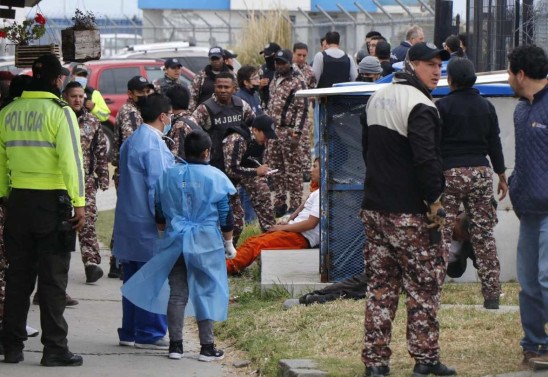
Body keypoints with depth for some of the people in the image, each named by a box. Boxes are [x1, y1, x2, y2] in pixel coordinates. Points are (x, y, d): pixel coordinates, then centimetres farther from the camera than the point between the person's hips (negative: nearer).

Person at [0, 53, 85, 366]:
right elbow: (71, 159, -16)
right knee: (53, 279, 0)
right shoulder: (60, 112, -10)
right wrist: (79, 202, -13)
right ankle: (54, 349, 1)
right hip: (53, 200, -5)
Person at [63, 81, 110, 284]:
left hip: (86, 180, 1)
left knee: (87, 222, -7)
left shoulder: (92, 122, 7)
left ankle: (91, 263, -12)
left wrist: (103, 177, 4)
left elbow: (101, 151, 10)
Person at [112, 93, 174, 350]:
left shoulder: (131, 141, 15)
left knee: (133, 279, 13)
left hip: (128, 221, 10)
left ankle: (130, 332, 17)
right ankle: (150, 334, -2)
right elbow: (157, 187, -18)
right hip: (147, 225, -10)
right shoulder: (153, 145, -16)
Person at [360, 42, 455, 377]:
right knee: (425, 286, 2)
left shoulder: (377, 99, 14)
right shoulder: (420, 106, -16)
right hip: (410, 212, -8)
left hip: (375, 208, 8)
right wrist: (435, 202, -17)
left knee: (380, 286, 10)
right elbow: (427, 160, -24)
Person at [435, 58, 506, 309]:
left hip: (450, 173, -4)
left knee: (441, 233, -2)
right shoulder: (486, 107, 8)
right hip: (481, 173, 4)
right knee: (484, 234, 7)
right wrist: (502, 176, 17)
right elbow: (495, 144, 10)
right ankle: (492, 295, 7)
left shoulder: (442, 107, -6)